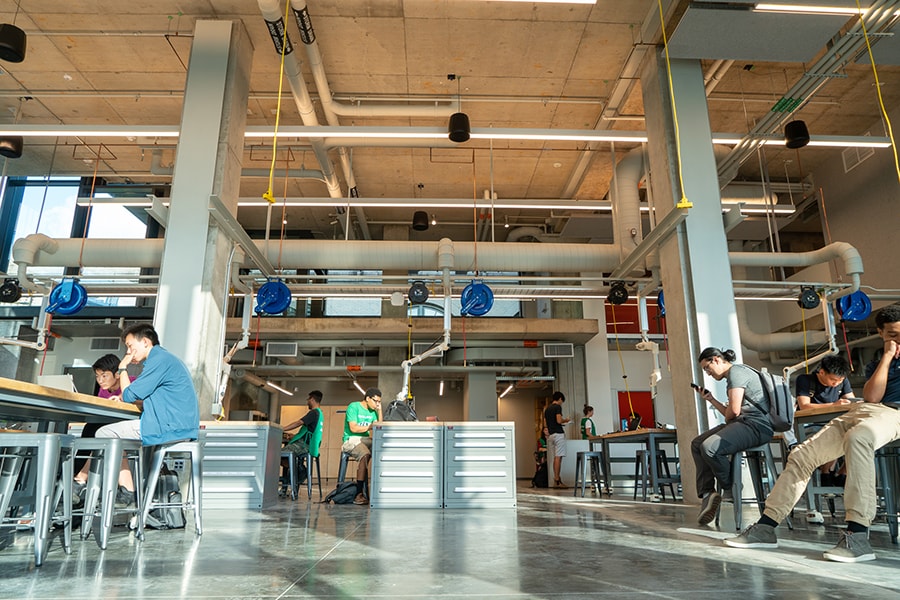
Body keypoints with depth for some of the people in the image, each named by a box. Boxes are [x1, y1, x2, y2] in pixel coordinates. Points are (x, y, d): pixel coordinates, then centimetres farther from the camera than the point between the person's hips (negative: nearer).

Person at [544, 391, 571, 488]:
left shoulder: (547, 409, 18)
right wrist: (566, 420, 1)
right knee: (558, 457, -8)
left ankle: (556, 480, 11)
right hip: (558, 433, -9)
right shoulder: (557, 407, -8)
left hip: (551, 434, 9)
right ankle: (557, 480, -9)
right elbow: (559, 420, -19)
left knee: (556, 457, 11)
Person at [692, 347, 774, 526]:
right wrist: (710, 399, 21)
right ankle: (707, 493, -4)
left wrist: (727, 419, 3)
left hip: (756, 426, -11)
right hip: (742, 424, 11)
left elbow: (734, 411, -17)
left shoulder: (736, 372, -9)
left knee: (709, 447, -30)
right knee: (697, 444, 7)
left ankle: (730, 489, -5)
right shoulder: (732, 376, 23)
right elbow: (730, 415, 20)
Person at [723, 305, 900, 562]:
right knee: (801, 454, -10)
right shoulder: (876, 364, 28)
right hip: (862, 410, 6)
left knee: (857, 437, -41)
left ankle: (858, 535, -45)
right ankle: (766, 526, -8)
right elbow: (872, 396, 7)